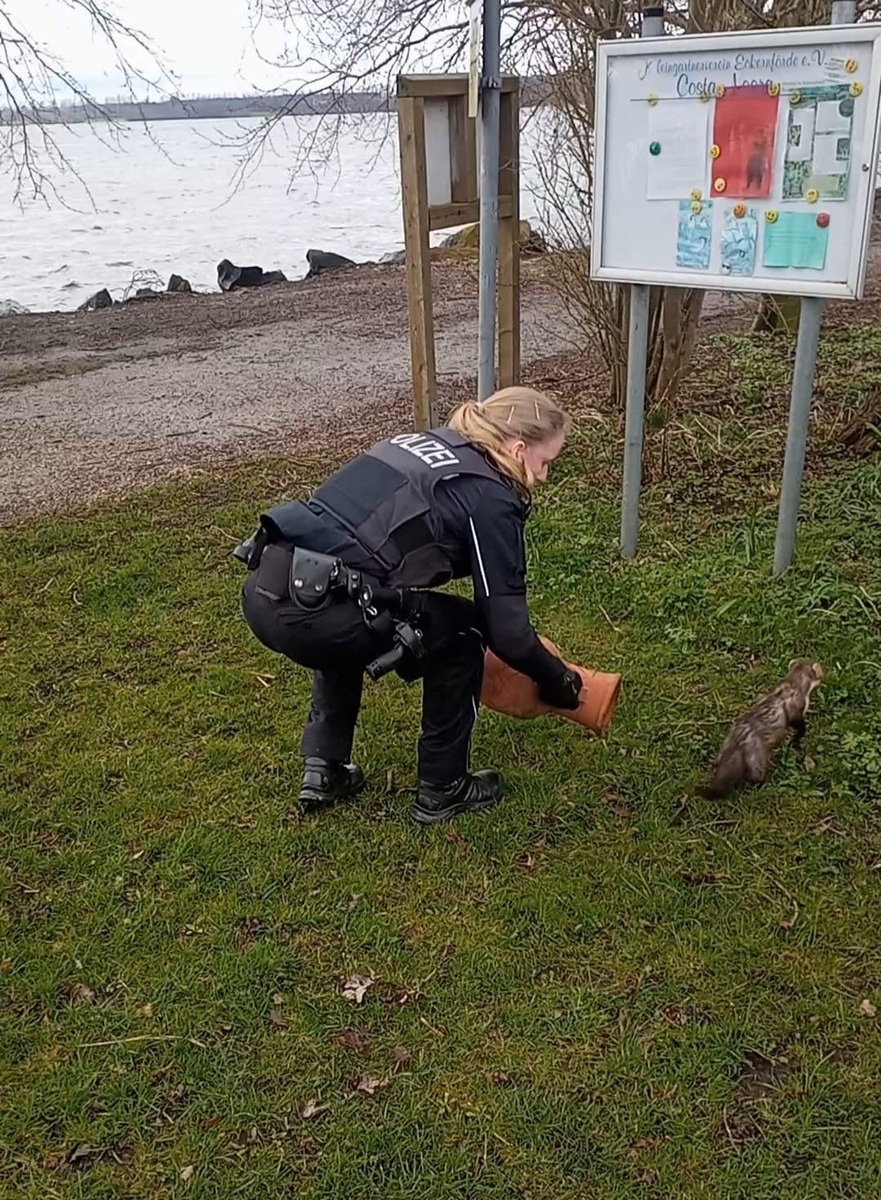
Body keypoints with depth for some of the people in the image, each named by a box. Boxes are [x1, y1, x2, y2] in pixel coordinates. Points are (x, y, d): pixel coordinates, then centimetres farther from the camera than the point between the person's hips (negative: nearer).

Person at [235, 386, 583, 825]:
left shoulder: (421, 444, 25)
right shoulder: (489, 497, 2)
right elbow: (505, 628, 2)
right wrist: (558, 681, 22)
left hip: (263, 591, 8)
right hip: (309, 609, -8)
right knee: (460, 631, 14)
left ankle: (324, 769, 34)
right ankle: (441, 790, 24)